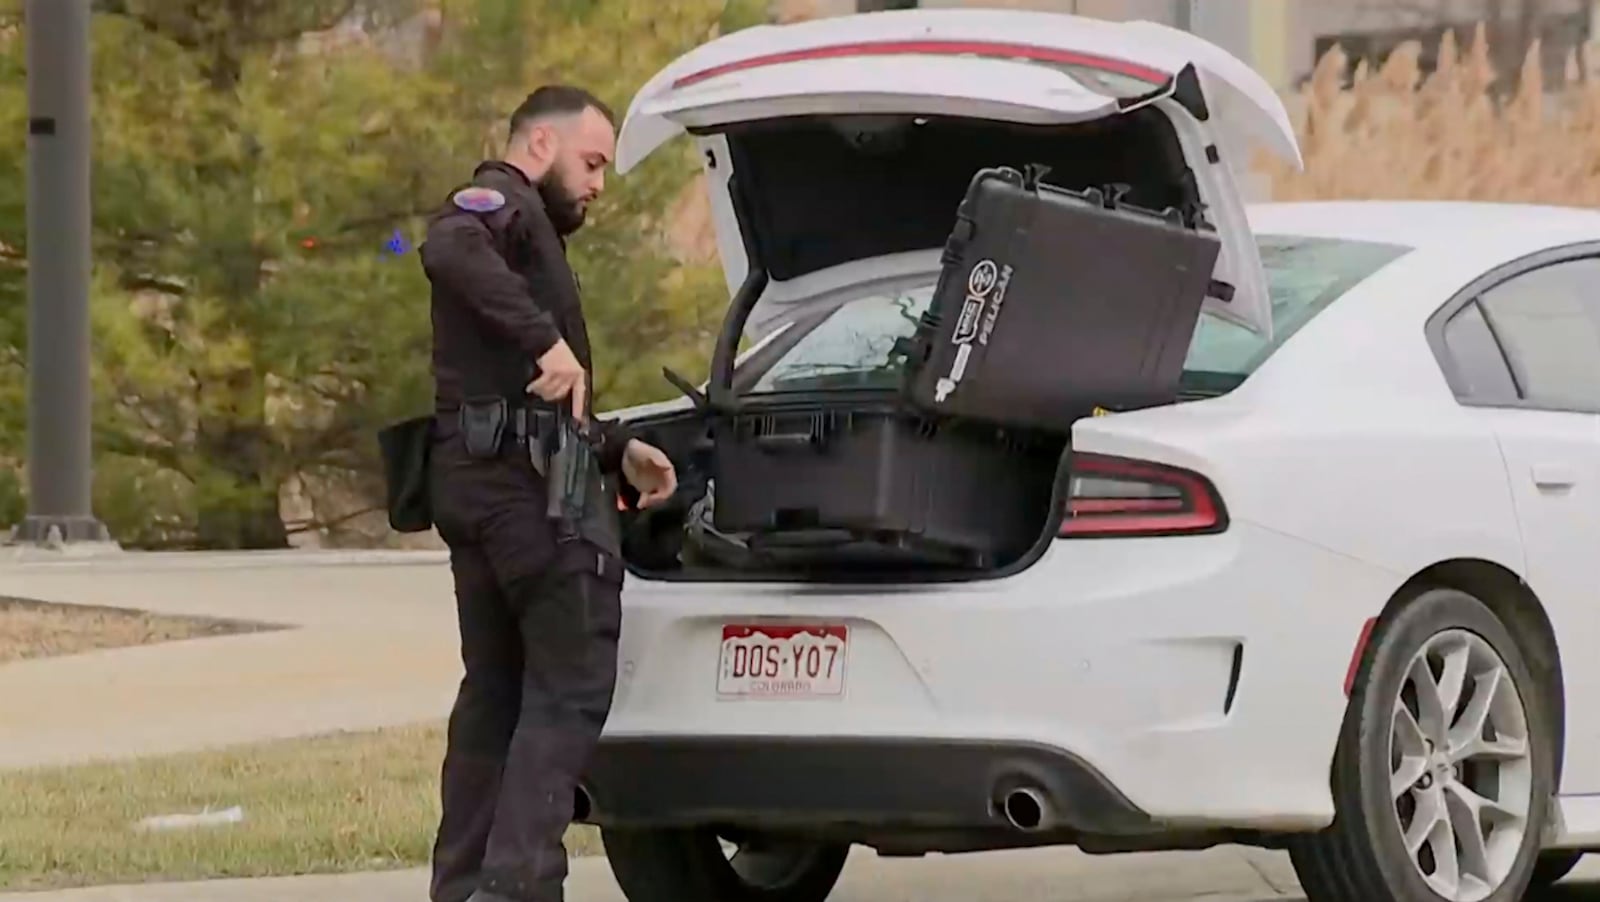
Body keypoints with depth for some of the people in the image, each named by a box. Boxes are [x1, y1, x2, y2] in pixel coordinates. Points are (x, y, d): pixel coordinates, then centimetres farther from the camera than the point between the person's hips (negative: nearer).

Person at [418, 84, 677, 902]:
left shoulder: (524, 230, 29)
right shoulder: (504, 202, -3)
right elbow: (449, 249, -29)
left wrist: (616, 448, 26)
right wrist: (547, 341, -31)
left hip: (473, 478, 10)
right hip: (532, 476, -10)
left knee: (496, 689, 14)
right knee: (573, 683, -10)